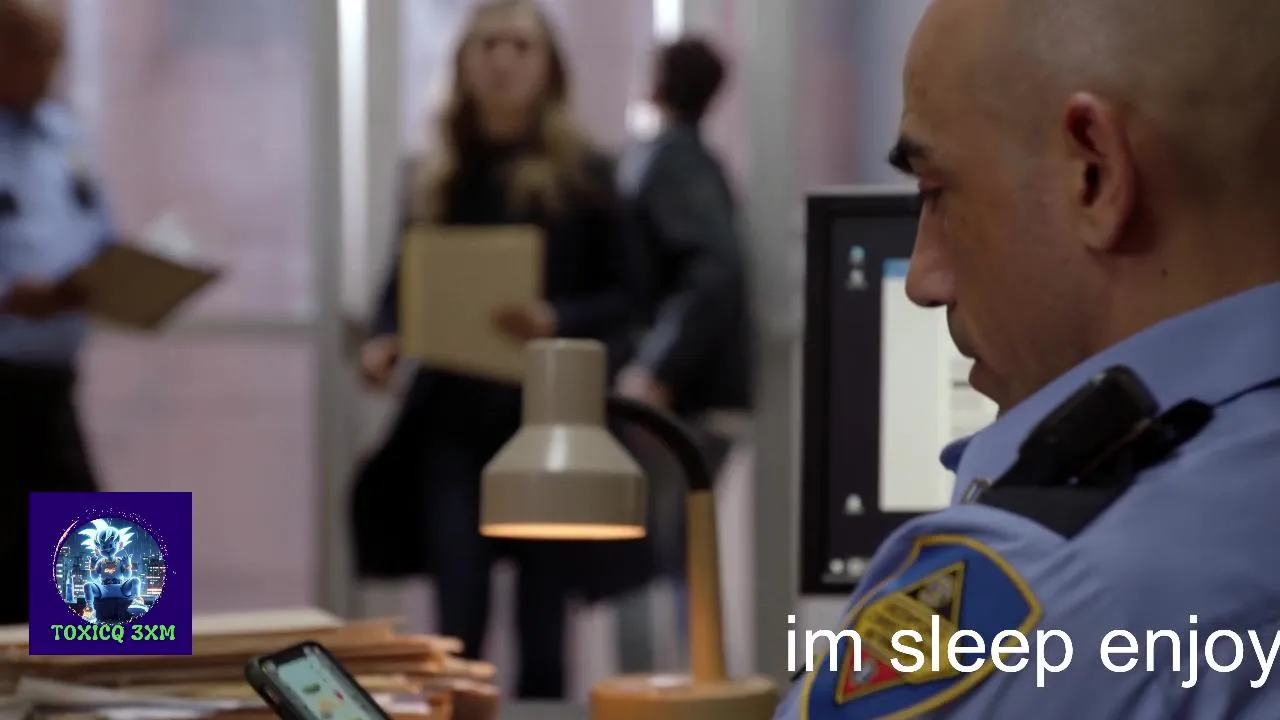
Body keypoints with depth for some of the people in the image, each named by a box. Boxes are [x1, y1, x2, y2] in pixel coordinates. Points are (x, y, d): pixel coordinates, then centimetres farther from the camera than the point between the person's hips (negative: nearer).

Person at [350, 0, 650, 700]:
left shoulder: (581, 172, -1)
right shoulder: (437, 177, 9)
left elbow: (626, 293, -2)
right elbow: (405, 283, 14)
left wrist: (556, 320, -20)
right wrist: (384, 339, -7)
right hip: (456, 414, 2)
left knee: (541, 615, 5)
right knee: (457, 615, -6)